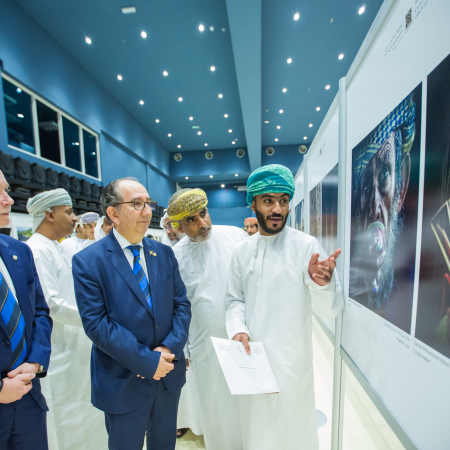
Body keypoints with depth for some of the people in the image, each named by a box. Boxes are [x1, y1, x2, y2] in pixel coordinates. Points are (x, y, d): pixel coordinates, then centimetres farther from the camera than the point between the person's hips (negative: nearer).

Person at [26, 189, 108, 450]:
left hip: (75, 350, 9)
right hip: (59, 356, -9)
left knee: (83, 420, 24)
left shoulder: (55, 249, 10)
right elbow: (50, 304, -24)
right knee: (66, 423, 9)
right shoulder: (37, 250, -19)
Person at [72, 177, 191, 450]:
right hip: (123, 383, -4)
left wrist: (170, 348, -14)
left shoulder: (164, 254, -1)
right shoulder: (88, 261, -14)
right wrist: (148, 361, -20)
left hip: (169, 375, 5)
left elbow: (182, 304, -1)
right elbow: (95, 322, -19)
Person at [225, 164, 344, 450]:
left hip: (291, 361, -3)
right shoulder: (242, 250, 0)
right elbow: (235, 299, 7)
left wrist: (321, 283, -35)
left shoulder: (307, 246, -12)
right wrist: (238, 329, -10)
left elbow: (329, 310, -16)